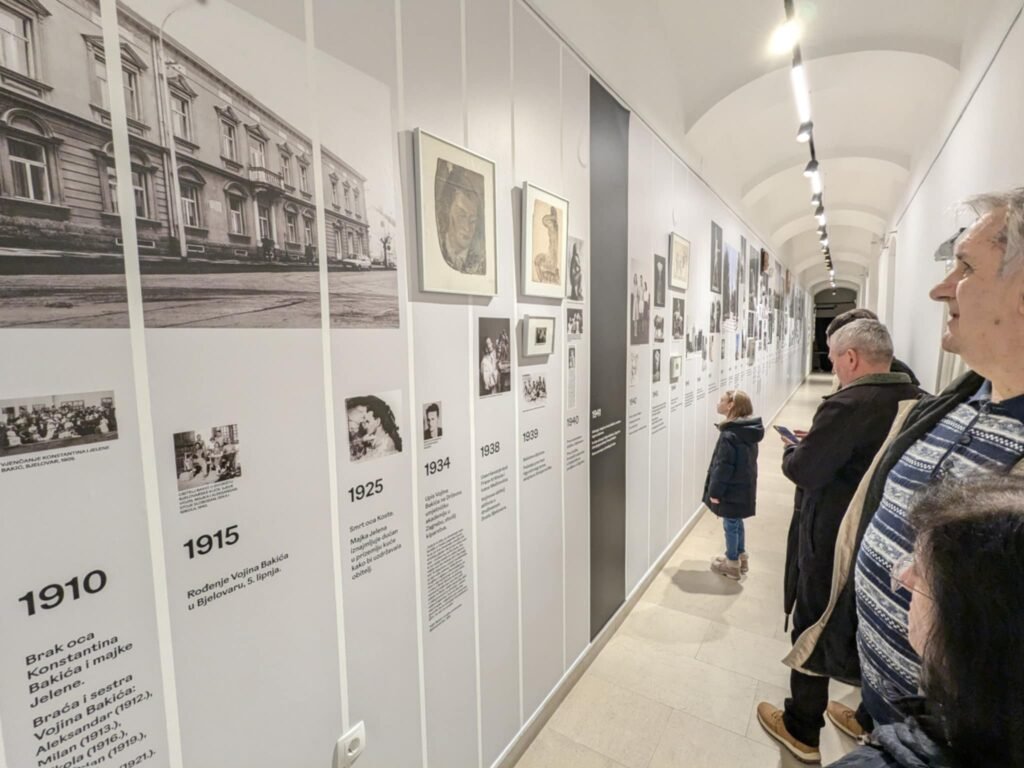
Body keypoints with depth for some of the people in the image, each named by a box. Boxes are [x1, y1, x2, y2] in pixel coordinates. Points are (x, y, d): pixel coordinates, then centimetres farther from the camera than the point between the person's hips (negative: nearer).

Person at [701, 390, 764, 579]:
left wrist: (715, 491, -15)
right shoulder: (749, 431, 3)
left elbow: (723, 466, -23)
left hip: (732, 490, -9)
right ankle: (741, 557, 39)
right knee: (737, 522, 23)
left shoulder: (729, 435, -25)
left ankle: (732, 565, 22)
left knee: (730, 525, 7)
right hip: (744, 487, 9)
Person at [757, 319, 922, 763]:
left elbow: (803, 471, -24)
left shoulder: (848, 405, -26)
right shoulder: (918, 402, 0)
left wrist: (792, 448, -4)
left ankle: (802, 730, 28)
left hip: (830, 544, -7)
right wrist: (817, 443, 6)